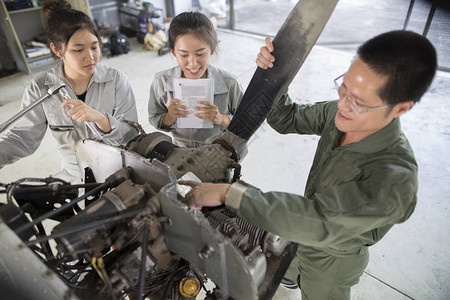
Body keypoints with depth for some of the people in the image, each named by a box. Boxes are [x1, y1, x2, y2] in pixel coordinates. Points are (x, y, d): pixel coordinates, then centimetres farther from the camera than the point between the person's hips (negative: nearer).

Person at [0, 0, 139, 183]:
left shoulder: (116, 81, -9)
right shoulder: (40, 88, -4)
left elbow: (132, 135, -12)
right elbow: (24, 137, 0)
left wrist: (100, 118, -29)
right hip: (75, 179, 2)